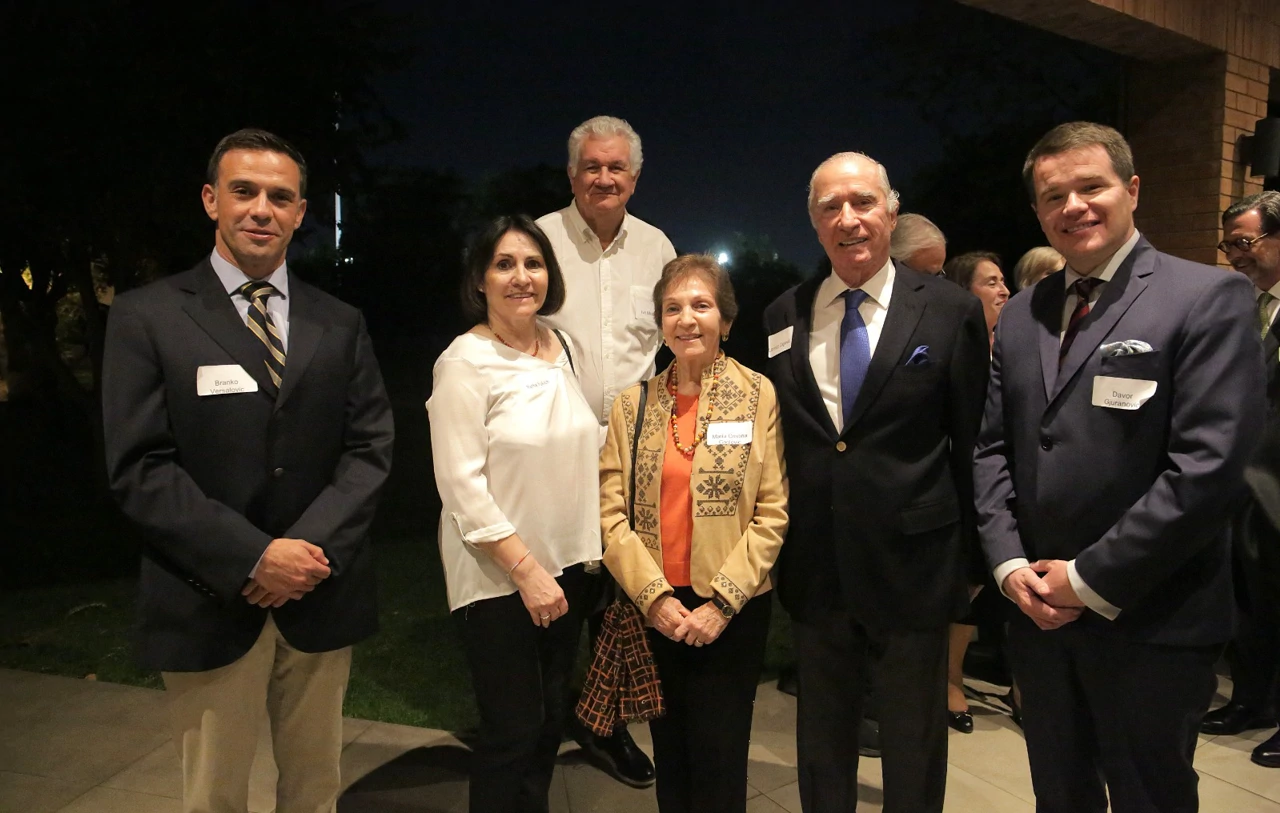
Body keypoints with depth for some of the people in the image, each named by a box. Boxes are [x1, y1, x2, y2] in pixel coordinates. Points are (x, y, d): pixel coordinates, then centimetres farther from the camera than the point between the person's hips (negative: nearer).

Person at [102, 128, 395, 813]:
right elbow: (139, 467, -9)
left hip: (321, 598, 3)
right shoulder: (147, 317, -3)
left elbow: (370, 447, 1)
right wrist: (256, 558, -16)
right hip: (210, 603, -2)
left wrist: (311, 549, -13)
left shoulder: (340, 325, 7)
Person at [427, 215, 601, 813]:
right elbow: (461, 484, -16)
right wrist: (526, 570, -16)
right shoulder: (465, 362, -13)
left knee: (551, 719, 17)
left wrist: (571, 560, 8)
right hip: (497, 578, -6)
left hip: (564, 565, 6)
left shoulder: (563, 349, 5)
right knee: (512, 733, 4)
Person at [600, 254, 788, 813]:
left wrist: (721, 602, -12)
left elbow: (773, 512, -8)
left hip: (732, 613, -2)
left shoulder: (758, 395, -4)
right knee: (669, 757, 16)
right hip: (653, 611, 3)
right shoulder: (633, 404, 3)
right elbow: (612, 513, -1)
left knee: (719, 763, 6)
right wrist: (655, 596, -11)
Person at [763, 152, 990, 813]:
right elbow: (774, 440, 6)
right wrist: (773, 548, 5)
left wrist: (970, 558, -2)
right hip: (813, 572, 3)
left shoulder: (952, 312, -6)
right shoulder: (782, 318, 3)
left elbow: (973, 443, -3)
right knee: (821, 746, 21)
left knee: (914, 754, 18)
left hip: (912, 566, -2)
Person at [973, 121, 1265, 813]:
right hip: (1038, 611, 5)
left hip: (1151, 624, -5)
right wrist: (1010, 565, -4)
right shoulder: (1020, 316, 9)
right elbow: (991, 447, 8)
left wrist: (1090, 579, -16)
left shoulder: (1208, 298, -9)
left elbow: (1207, 465, -18)